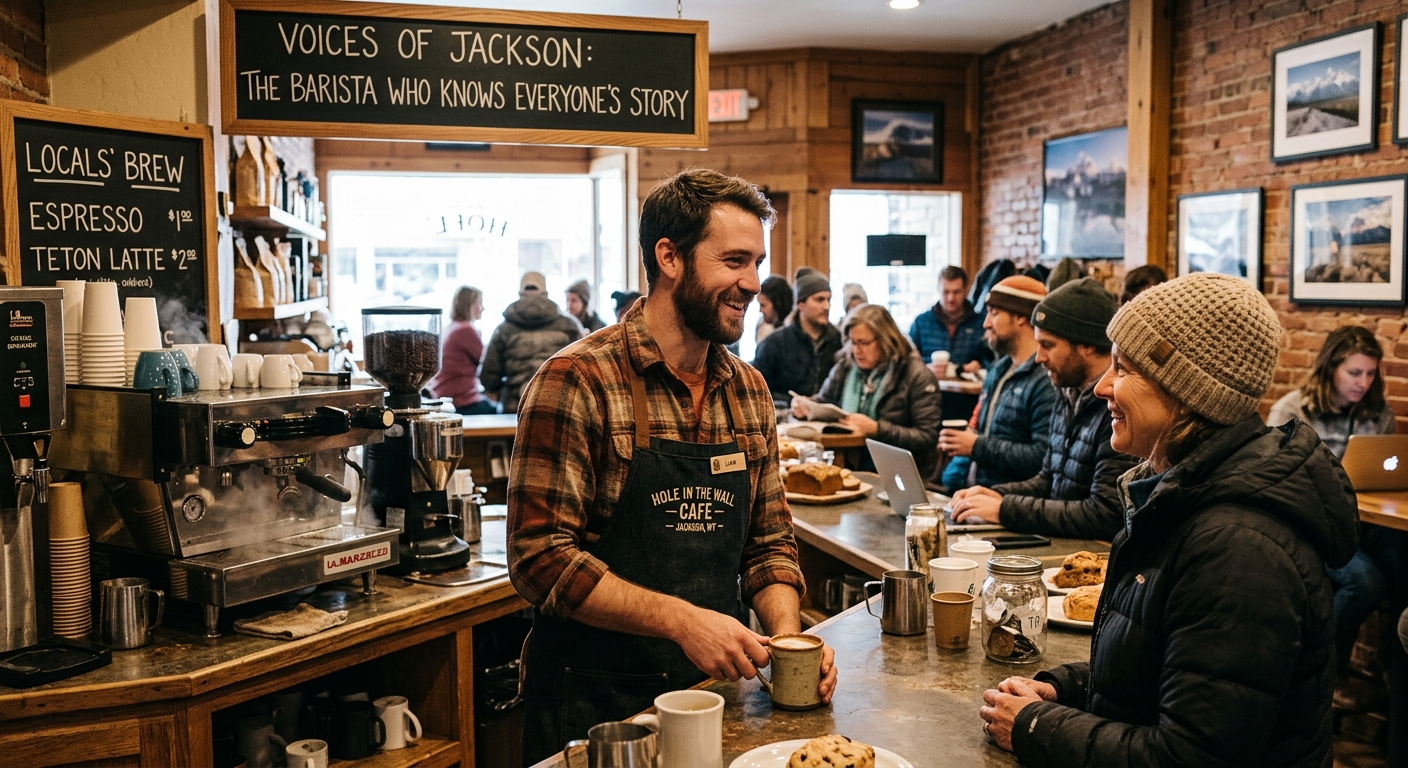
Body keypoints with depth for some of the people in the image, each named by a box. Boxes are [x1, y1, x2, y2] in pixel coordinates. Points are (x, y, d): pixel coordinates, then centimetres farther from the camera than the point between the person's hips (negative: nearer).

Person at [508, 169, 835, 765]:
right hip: (594, 709, -6)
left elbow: (769, 543, 10)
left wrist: (788, 637, -8)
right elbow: (541, 559, -19)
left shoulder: (750, 392, 5)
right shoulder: (577, 383, -16)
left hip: (716, 692, 6)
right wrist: (680, 620, -24)